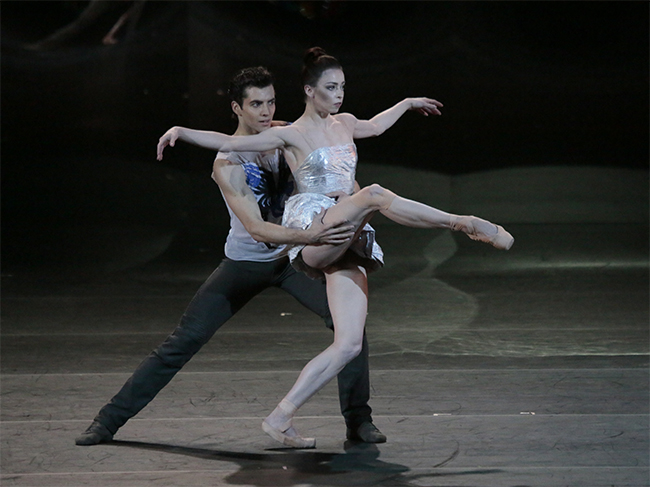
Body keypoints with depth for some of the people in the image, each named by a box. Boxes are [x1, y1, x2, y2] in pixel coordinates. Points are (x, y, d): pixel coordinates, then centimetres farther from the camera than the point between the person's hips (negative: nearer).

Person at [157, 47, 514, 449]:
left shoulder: (344, 124, 20)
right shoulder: (291, 135, 2)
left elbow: (375, 126, 43)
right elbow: (228, 142, -2)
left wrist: (408, 104, 55)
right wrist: (182, 131, -14)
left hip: (346, 247, 7)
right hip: (314, 234, -7)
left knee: (349, 344, -9)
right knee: (375, 195, -34)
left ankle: (280, 418, -6)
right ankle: (466, 224, -26)